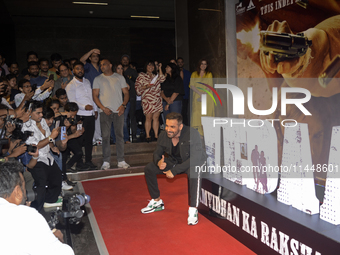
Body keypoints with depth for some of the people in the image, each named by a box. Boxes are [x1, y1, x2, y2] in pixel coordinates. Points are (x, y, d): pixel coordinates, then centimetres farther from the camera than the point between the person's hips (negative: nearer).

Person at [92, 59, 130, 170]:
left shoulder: (120, 77, 11)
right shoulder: (98, 79, 10)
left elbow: (126, 93, 9)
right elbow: (95, 95, 4)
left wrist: (123, 105, -8)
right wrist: (103, 108, -10)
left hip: (118, 111, 0)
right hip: (105, 111, 0)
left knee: (119, 135, 1)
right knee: (105, 136, -2)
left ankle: (121, 160, 8)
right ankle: (106, 161, 5)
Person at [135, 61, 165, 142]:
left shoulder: (156, 76, 19)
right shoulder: (141, 76, 7)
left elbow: (162, 79, -1)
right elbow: (137, 88, 1)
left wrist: (160, 68, 3)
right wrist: (146, 86, -14)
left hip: (157, 100, 4)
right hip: (147, 100, -4)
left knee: (156, 118, 3)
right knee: (148, 118, -7)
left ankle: (156, 135, 7)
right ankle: (148, 136, 1)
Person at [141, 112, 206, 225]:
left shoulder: (192, 134, -30)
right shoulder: (164, 136, -12)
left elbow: (196, 158, -32)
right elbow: (157, 153, 1)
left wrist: (174, 171, -34)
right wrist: (158, 162, -26)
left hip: (193, 162, -6)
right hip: (174, 162, 6)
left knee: (193, 172, -41)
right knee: (149, 168, -5)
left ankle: (193, 210, -26)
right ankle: (157, 202, 12)